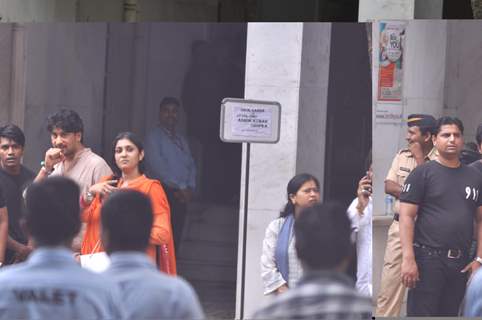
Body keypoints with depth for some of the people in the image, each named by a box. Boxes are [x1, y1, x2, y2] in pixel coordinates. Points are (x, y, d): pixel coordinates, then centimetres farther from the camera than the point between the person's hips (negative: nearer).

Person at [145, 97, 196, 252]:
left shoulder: (181, 139, 20)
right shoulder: (154, 136, 0)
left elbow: (191, 165, 18)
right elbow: (158, 166, -10)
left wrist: (190, 188, -1)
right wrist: (181, 187, -11)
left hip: (181, 196, 6)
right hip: (164, 191, -6)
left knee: (175, 239, 4)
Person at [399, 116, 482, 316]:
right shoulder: (422, 173, -1)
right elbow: (406, 217, -6)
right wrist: (408, 259, -15)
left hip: (460, 262, 5)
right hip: (428, 258, -5)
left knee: (450, 313, 10)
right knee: (421, 312, -7)